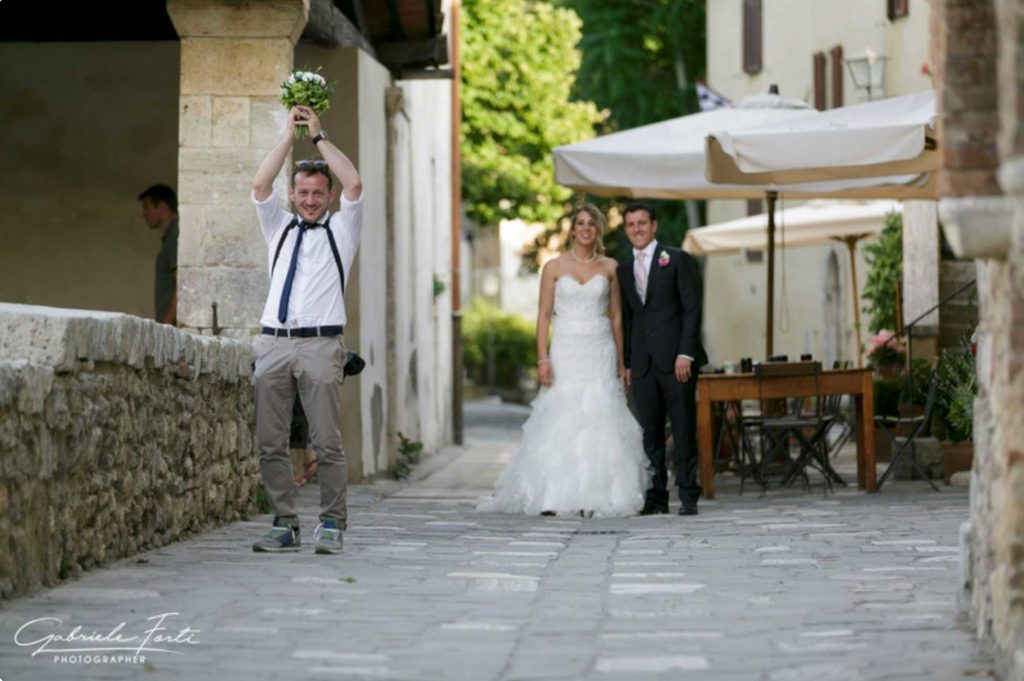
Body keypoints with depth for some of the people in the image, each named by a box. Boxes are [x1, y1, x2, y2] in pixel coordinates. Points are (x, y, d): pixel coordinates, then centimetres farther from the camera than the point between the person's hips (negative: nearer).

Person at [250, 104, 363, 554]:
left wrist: (320, 136, 4)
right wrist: (290, 134, 5)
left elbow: (354, 185, -4)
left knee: (327, 444, -8)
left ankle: (331, 526, -3)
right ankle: (284, 525, 6)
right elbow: (260, 185, 4)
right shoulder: (279, 228, 19)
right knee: (271, 444, 0)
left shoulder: (341, 230, 12)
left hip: (321, 345, -3)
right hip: (274, 343, 3)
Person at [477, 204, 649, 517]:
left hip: (600, 353, 1)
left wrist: (621, 361, 8)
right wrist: (542, 359, -8)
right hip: (565, 352, -1)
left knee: (600, 422, -4)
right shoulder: (554, 267, 4)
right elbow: (544, 315, 2)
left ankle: (597, 497, 0)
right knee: (559, 424, -7)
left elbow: (616, 316, 11)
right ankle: (552, 497, -6)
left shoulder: (609, 268, 8)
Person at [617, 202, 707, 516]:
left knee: (684, 429, -3)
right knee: (650, 433, 2)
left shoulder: (677, 260, 1)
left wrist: (685, 353, -12)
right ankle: (655, 496, 5)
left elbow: (691, 308, -4)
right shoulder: (624, 269, 16)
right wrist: (626, 363, 11)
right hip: (642, 363, 4)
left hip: (676, 359, -4)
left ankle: (688, 496, 0)